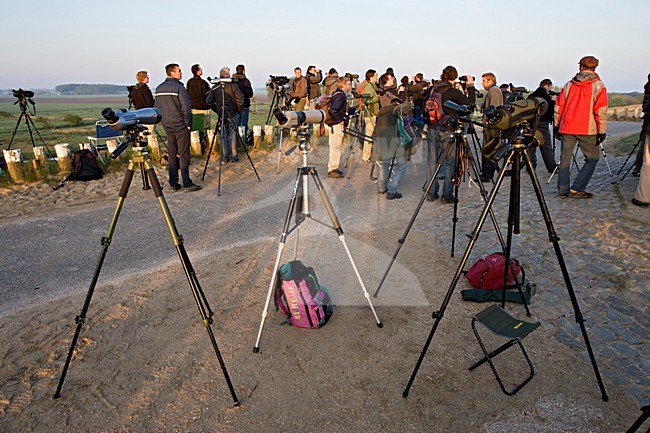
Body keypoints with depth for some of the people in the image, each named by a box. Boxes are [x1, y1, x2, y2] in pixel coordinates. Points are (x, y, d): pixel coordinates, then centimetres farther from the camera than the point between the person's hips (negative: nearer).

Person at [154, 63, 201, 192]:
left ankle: (173, 184, 12)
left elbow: (157, 108, 17)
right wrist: (188, 123, -8)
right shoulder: (178, 87, -12)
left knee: (172, 156, 10)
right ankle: (187, 184, -3)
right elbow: (186, 107, -17)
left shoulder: (159, 88, 11)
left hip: (167, 126, 7)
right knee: (183, 156, -4)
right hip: (181, 126, -7)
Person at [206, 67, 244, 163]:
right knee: (233, 135, 4)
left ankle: (225, 157, 13)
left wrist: (217, 111, 12)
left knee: (223, 135, 11)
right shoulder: (233, 86, -10)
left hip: (221, 115, 3)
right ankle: (234, 156, 6)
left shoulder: (215, 87, 1)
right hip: (233, 115, -3)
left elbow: (209, 102, 2)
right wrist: (239, 111, 0)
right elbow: (240, 101, -15)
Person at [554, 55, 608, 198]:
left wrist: (556, 125, 18)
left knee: (565, 158, 8)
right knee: (592, 159, 7)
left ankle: (563, 189, 8)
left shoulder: (569, 84, 9)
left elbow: (559, 107, 11)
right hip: (587, 129, -3)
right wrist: (602, 131, -4)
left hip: (567, 128, 3)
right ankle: (576, 189, -2)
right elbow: (601, 111, -7)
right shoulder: (598, 86, -1)